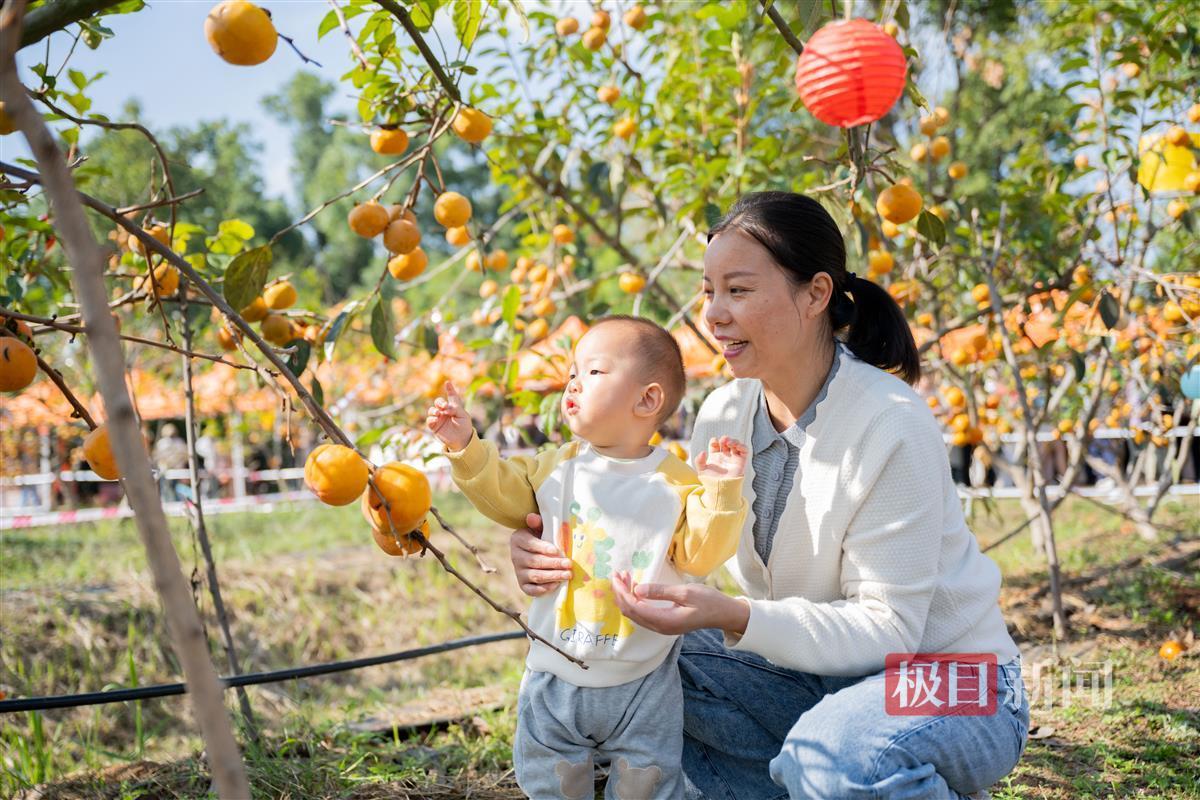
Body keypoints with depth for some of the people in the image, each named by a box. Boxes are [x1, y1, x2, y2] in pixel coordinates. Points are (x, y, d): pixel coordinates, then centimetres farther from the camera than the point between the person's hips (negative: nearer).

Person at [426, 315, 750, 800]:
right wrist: (465, 447, -3)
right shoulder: (556, 468, 0)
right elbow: (502, 494, 8)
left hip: (642, 685, -3)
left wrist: (721, 493, -23)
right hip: (555, 677, 3)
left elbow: (699, 555, -12)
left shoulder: (675, 484, -10)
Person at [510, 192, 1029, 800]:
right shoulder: (723, 413, -2)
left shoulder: (891, 426, -24)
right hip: (819, 667, 7)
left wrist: (732, 616, -37)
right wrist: (561, 557, -21)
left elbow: (886, 627, -24)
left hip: (949, 679, -6)